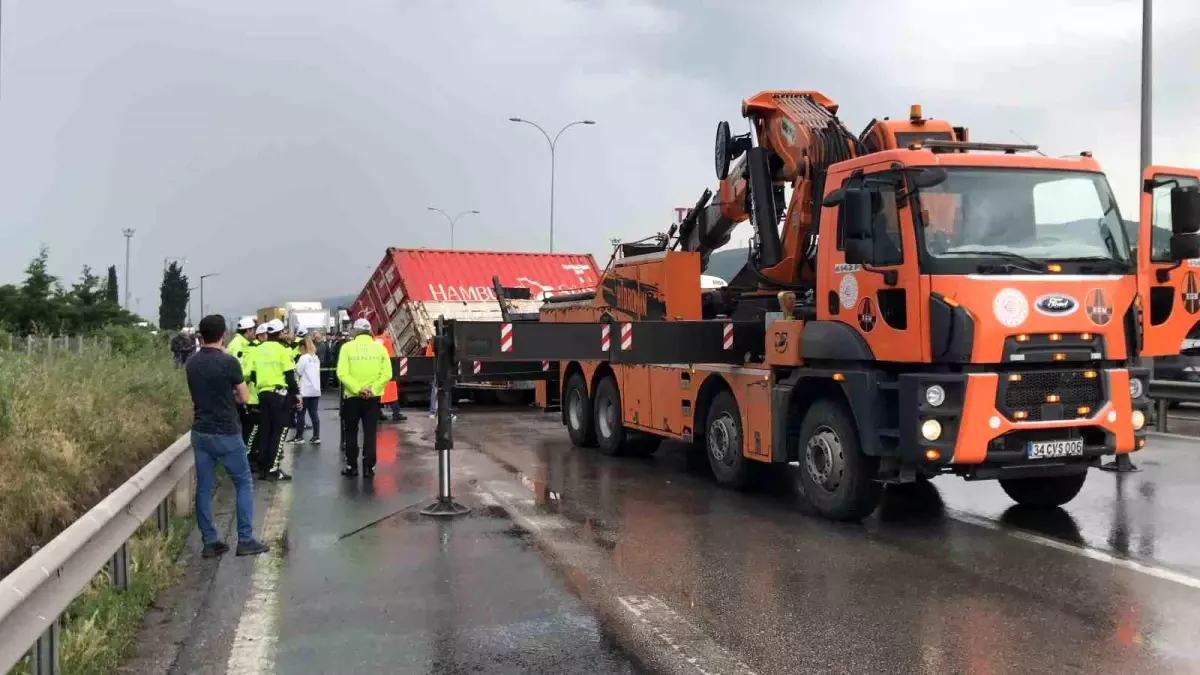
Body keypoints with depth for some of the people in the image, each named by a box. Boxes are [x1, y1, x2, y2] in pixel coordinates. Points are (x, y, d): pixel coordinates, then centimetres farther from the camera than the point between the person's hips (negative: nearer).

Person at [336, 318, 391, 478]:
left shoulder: (347, 347, -4)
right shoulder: (380, 348, 1)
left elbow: (342, 373, -14)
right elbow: (387, 374, -8)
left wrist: (357, 389, -16)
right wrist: (372, 390, -11)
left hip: (352, 397, -1)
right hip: (373, 398, 1)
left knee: (351, 433, 12)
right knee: (370, 433, 6)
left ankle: (352, 466, 15)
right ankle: (369, 467, 6)